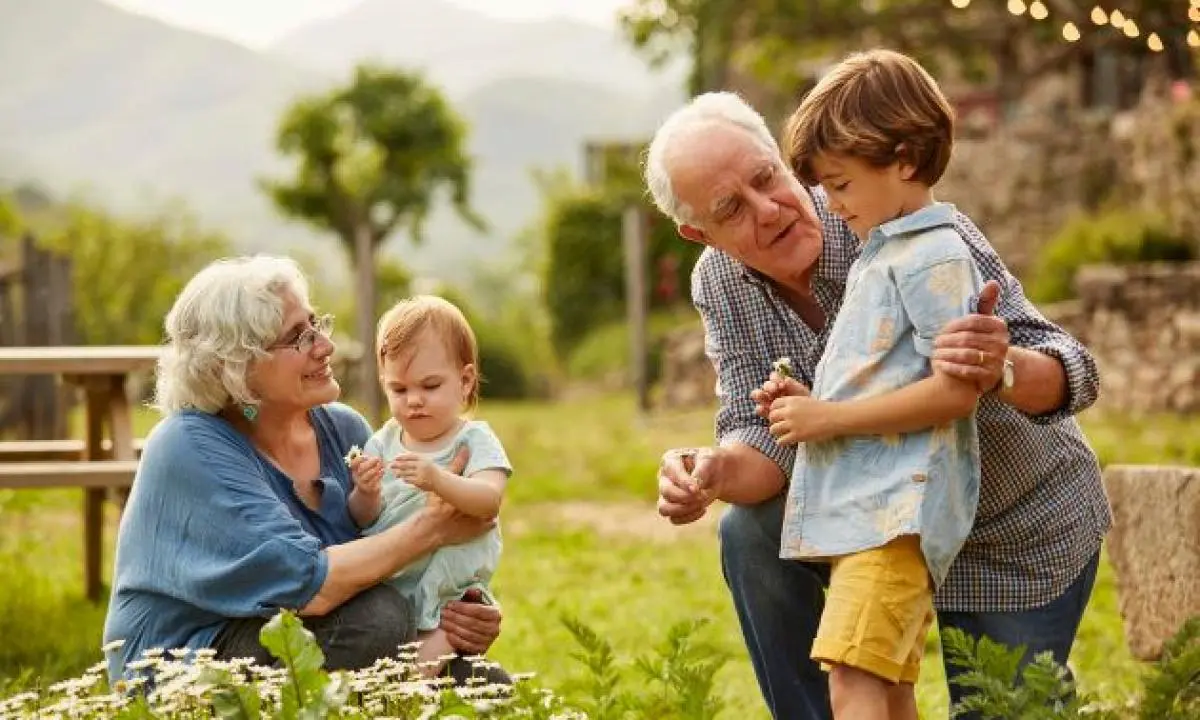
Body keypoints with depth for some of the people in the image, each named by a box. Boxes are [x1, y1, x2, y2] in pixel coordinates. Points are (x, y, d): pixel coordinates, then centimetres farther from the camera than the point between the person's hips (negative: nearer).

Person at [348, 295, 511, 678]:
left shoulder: (474, 440, -3)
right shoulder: (383, 442, 9)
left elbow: (489, 500, -23)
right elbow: (363, 521, 5)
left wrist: (438, 480, -41)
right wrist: (366, 496, -20)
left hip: (449, 593, -4)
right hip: (384, 586, 4)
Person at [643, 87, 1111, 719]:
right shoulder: (719, 285, -13)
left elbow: (1069, 372, -31)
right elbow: (763, 434, -16)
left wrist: (1003, 369, -55)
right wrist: (715, 471, -39)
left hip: (1023, 538, -3)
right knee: (751, 536, -20)